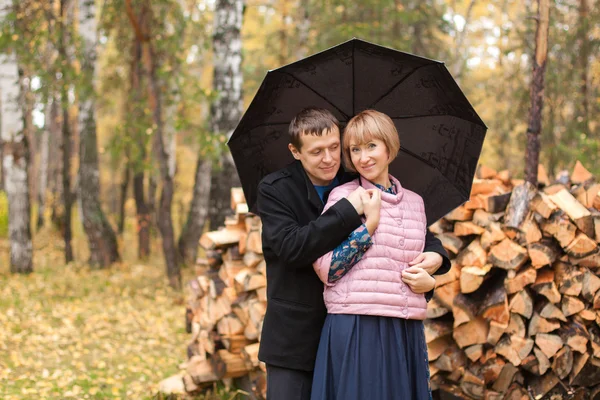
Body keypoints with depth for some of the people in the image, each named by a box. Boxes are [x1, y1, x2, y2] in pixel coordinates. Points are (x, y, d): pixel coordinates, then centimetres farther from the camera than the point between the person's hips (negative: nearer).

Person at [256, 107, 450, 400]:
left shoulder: (358, 189, 3)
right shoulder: (275, 190, -5)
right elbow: (291, 247, -22)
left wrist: (436, 254, -13)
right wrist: (348, 211, -26)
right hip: (294, 340, -3)